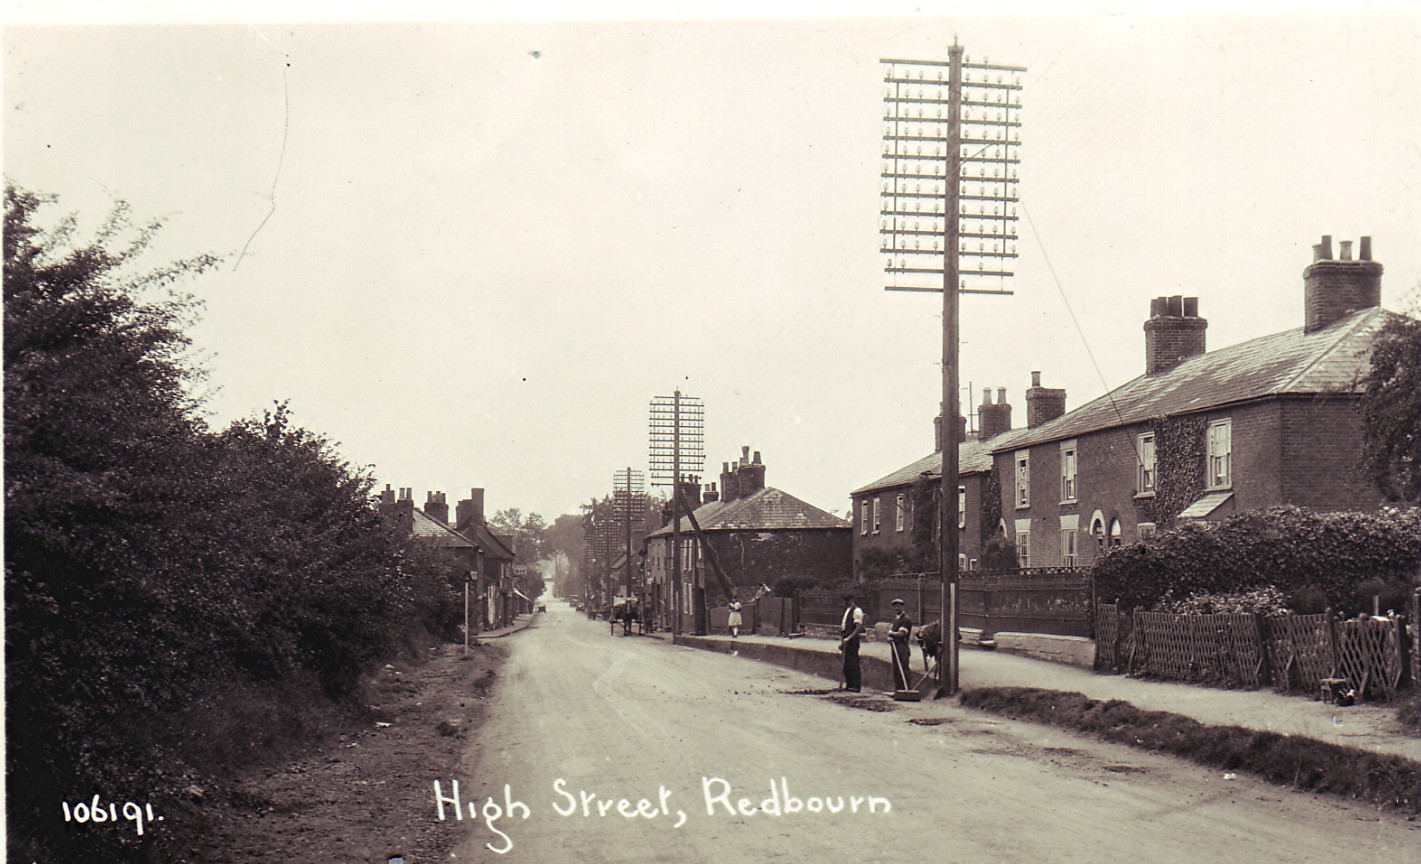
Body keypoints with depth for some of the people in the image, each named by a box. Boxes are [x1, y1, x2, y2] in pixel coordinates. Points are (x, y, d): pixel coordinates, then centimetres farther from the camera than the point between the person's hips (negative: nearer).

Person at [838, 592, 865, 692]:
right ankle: (849, 684, 16)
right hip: (846, 640, 9)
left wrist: (848, 638, -22)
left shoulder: (856, 611, -10)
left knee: (853, 663, -8)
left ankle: (856, 686, -5)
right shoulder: (846, 610, 17)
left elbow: (859, 627, -16)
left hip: (852, 640, -9)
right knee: (846, 663, 10)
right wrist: (842, 641, 18)